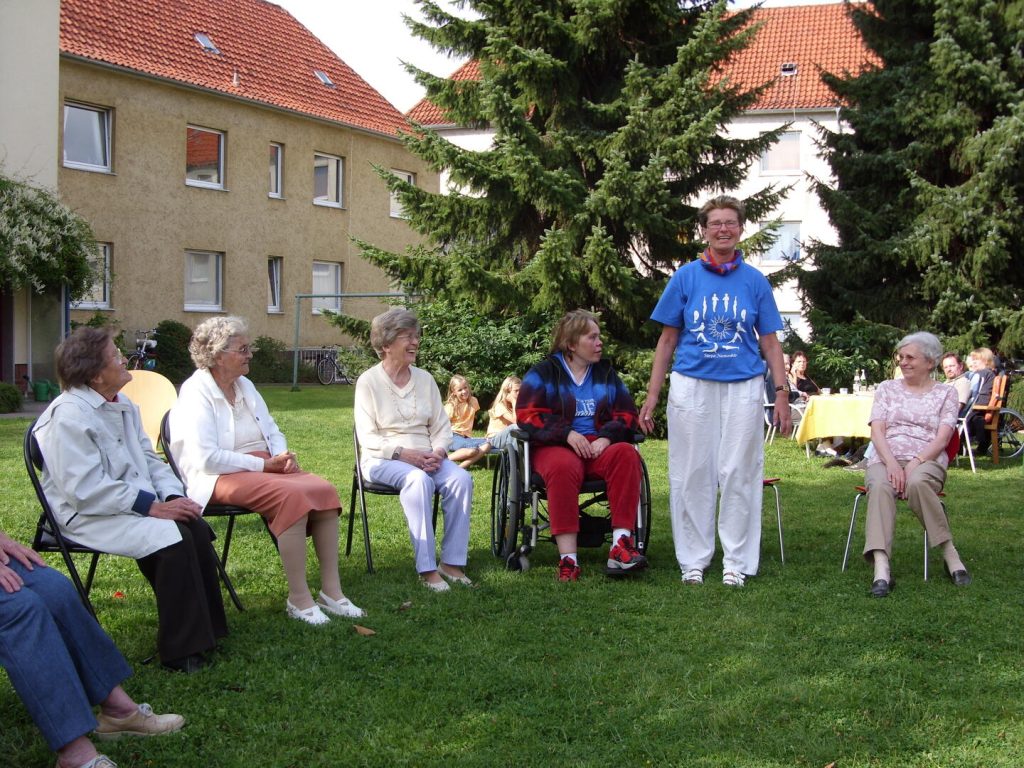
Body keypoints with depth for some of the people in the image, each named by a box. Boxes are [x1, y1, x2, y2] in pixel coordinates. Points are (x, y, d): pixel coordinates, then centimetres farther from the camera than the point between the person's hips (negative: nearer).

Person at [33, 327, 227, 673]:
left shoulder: (124, 406, 10)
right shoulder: (68, 415, -18)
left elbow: (149, 459, 15)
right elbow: (86, 489, -23)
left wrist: (174, 497, -5)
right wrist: (153, 507, -23)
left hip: (138, 501, 8)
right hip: (87, 514, -8)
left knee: (197, 528, -15)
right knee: (173, 540, -26)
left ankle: (206, 629, -5)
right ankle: (181, 652, -17)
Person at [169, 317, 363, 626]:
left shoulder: (245, 386, 16)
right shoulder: (196, 393, -9)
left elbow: (272, 431, 23)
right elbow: (207, 458, -19)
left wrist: (283, 457, -1)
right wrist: (263, 464, -16)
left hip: (266, 467, 8)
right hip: (222, 477, -8)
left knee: (324, 490, -18)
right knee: (291, 495, -33)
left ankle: (331, 591, -18)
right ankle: (298, 599, -28)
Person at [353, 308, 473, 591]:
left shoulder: (425, 379, 12)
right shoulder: (369, 381, -1)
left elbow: (441, 426, 12)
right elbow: (367, 436, -7)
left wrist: (438, 452, -9)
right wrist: (402, 453, -21)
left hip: (426, 457, 5)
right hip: (383, 459, -5)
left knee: (461, 478, -25)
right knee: (419, 480, -37)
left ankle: (452, 562, -22)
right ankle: (426, 568, -36)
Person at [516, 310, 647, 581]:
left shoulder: (606, 374, 20)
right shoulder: (543, 373, 9)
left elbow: (626, 414, 13)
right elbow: (527, 415, -2)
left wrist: (606, 438, -8)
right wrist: (567, 434, -14)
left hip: (599, 445, 3)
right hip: (555, 447, -3)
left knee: (627, 454, -31)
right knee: (563, 467, -39)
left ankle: (621, 544, -37)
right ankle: (568, 559, -43)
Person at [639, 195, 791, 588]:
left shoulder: (755, 281, 7)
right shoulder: (686, 277, 4)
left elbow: (769, 341, 8)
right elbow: (668, 339, 6)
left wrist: (782, 392, 0)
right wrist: (652, 394, 1)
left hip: (743, 388, 0)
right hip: (692, 385, 0)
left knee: (739, 474, 2)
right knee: (693, 474, 4)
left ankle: (736, 561, 12)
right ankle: (693, 559, 15)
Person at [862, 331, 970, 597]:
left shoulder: (946, 393, 14)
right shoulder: (887, 388, 19)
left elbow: (941, 439, 1)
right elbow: (877, 431, 6)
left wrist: (915, 463, -17)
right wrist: (891, 463, -13)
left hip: (927, 461, -1)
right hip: (885, 459, 1)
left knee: (917, 482, -39)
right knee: (880, 486, -36)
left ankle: (949, 552, -27)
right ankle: (881, 568, -51)